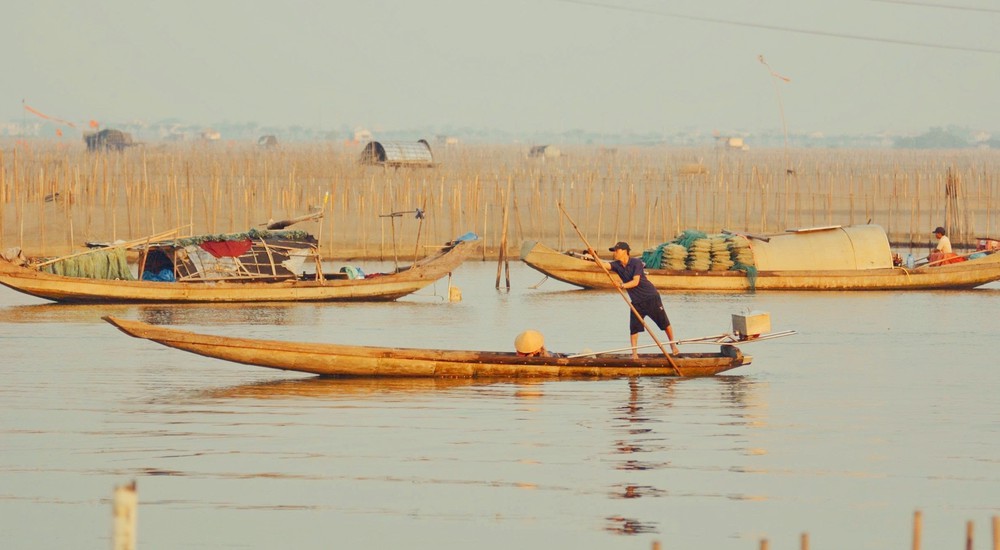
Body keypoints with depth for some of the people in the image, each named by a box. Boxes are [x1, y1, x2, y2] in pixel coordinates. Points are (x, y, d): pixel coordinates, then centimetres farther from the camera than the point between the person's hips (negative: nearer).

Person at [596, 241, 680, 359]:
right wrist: (595, 256, -39)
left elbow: (635, 282, -25)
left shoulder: (636, 263, -17)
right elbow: (604, 265, -21)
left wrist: (622, 285, -41)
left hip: (651, 297, -4)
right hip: (636, 302, 4)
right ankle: (634, 353, 2)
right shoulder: (617, 265, -3)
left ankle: (673, 345, 24)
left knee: (664, 323, 6)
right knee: (634, 328, -6)